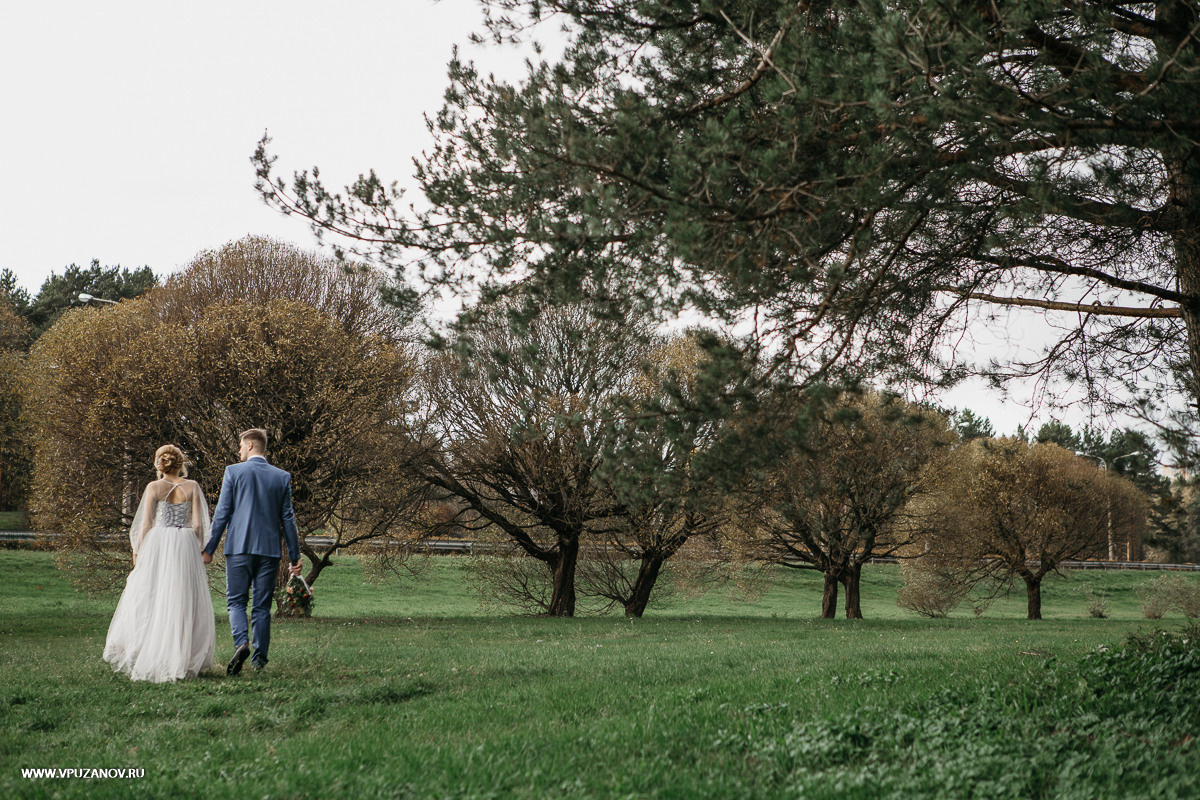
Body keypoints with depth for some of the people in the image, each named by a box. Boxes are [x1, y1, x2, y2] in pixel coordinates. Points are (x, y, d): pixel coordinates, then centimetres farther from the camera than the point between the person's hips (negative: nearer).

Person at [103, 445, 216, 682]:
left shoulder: (154, 487, 0)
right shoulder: (192, 487, 3)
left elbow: (145, 524, -2)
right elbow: (198, 525, 0)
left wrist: (137, 552, 7)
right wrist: (196, 551, 13)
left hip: (158, 543, -1)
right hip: (186, 546, 1)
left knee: (150, 601, 5)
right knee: (184, 604, 5)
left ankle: (146, 657, 2)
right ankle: (183, 660, 3)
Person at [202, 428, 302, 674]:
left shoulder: (233, 471, -2)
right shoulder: (282, 477, 6)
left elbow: (222, 513, -3)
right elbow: (287, 518, 7)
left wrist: (209, 549, 3)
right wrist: (294, 556, 11)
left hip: (239, 548, -2)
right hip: (269, 550, 2)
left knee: (236, 601, 5)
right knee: (262, 606, 7)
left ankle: (241, 642, -19)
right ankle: (260, 660, 6)